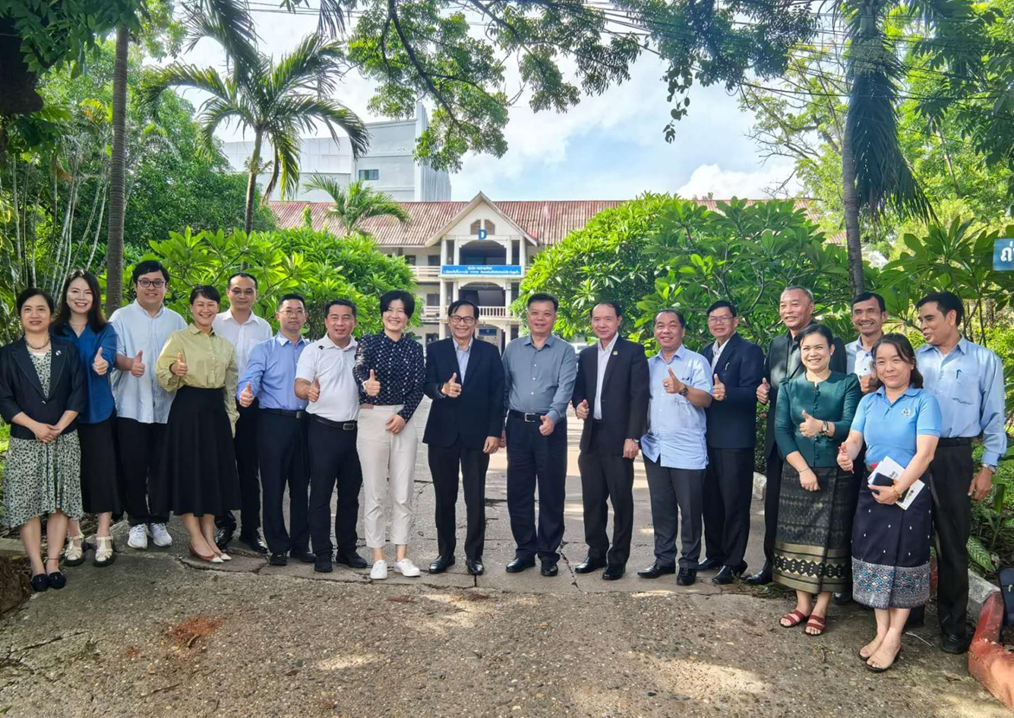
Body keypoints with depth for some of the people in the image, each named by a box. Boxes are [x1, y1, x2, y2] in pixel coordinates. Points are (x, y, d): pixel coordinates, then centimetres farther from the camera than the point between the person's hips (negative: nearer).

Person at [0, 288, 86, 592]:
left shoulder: (67, 350, 3)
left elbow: (79, 392, -1)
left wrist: (59, 426, -13)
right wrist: (36, 426, -15)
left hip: (64, 440, 1)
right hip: (25, 441, -1)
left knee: (60, 501, 3)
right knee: (27, 502, 0)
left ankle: (53, 562, 10)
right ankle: (37, 566, 7)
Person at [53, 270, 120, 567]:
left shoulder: (105, 330, 0)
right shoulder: (55, 331, 3)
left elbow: (107, 358, -18)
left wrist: (102, 364, -43)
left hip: (98, 413, -1)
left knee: (102, 472, 0)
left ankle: (103, 539, 12)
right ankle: (74, 539, 19)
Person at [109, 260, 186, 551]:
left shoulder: (176, 321, 13)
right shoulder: (121, 317, 5)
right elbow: (113, 353, -5)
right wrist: (129, 363, -27)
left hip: (166, 406, 2)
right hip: (131, 406, -2)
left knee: (162, 467, 6)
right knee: (133, 467, 0)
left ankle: (158, 521, 18)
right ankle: (137, 522, 14)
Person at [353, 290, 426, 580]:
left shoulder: (414, 348, 9)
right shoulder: (369, 342, 2)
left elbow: (418, 386, 1)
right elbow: (359, 368, -18)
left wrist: (403, 415, -14)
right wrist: (366, 383, -41)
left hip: (404, 420, 2)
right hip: (372, 419, -2)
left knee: (403, 493, 5)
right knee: (375, 492, 1)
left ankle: (401, 556, 15)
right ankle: (378, 558, 10)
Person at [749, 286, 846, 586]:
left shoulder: (831, 344, -8)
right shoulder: (776, 344, 12)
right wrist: (762, 389, -2)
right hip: (777, 438, 6)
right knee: (773, 505, 13)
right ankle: (772, 564, 26)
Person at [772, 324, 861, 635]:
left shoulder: (847, 384, 0)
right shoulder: (789, 388, 7)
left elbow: (851, 426, -12)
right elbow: (781, 431, -1)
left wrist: (822, 426, -33)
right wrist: (802, 469, -12)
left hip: (835, 475, -2)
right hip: (796, 472, 3)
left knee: (829, 538, 0)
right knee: (796, 536, 5)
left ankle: (820, 607, 11)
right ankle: (802, 603, 17)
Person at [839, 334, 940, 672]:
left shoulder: (925, 401, -6)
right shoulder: (868, 402, 9)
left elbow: (925, 452, -15)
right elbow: (854, 438, 0)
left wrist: (897, 490, -22)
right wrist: (847, 453, -24)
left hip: (910, 493, -4)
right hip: (871, 492, 5)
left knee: (904, 561, 2)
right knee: (874, 557, 7)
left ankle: (893, 638, 11)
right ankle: (881, 631, 18)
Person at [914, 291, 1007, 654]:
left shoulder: (985, 361, 2)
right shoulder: (914, 359, 8)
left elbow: (993, 418, 2)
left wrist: (988, 468, -3)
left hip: (954, 458, -2)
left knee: (953, 542, 4)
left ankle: (952, 624, 16)